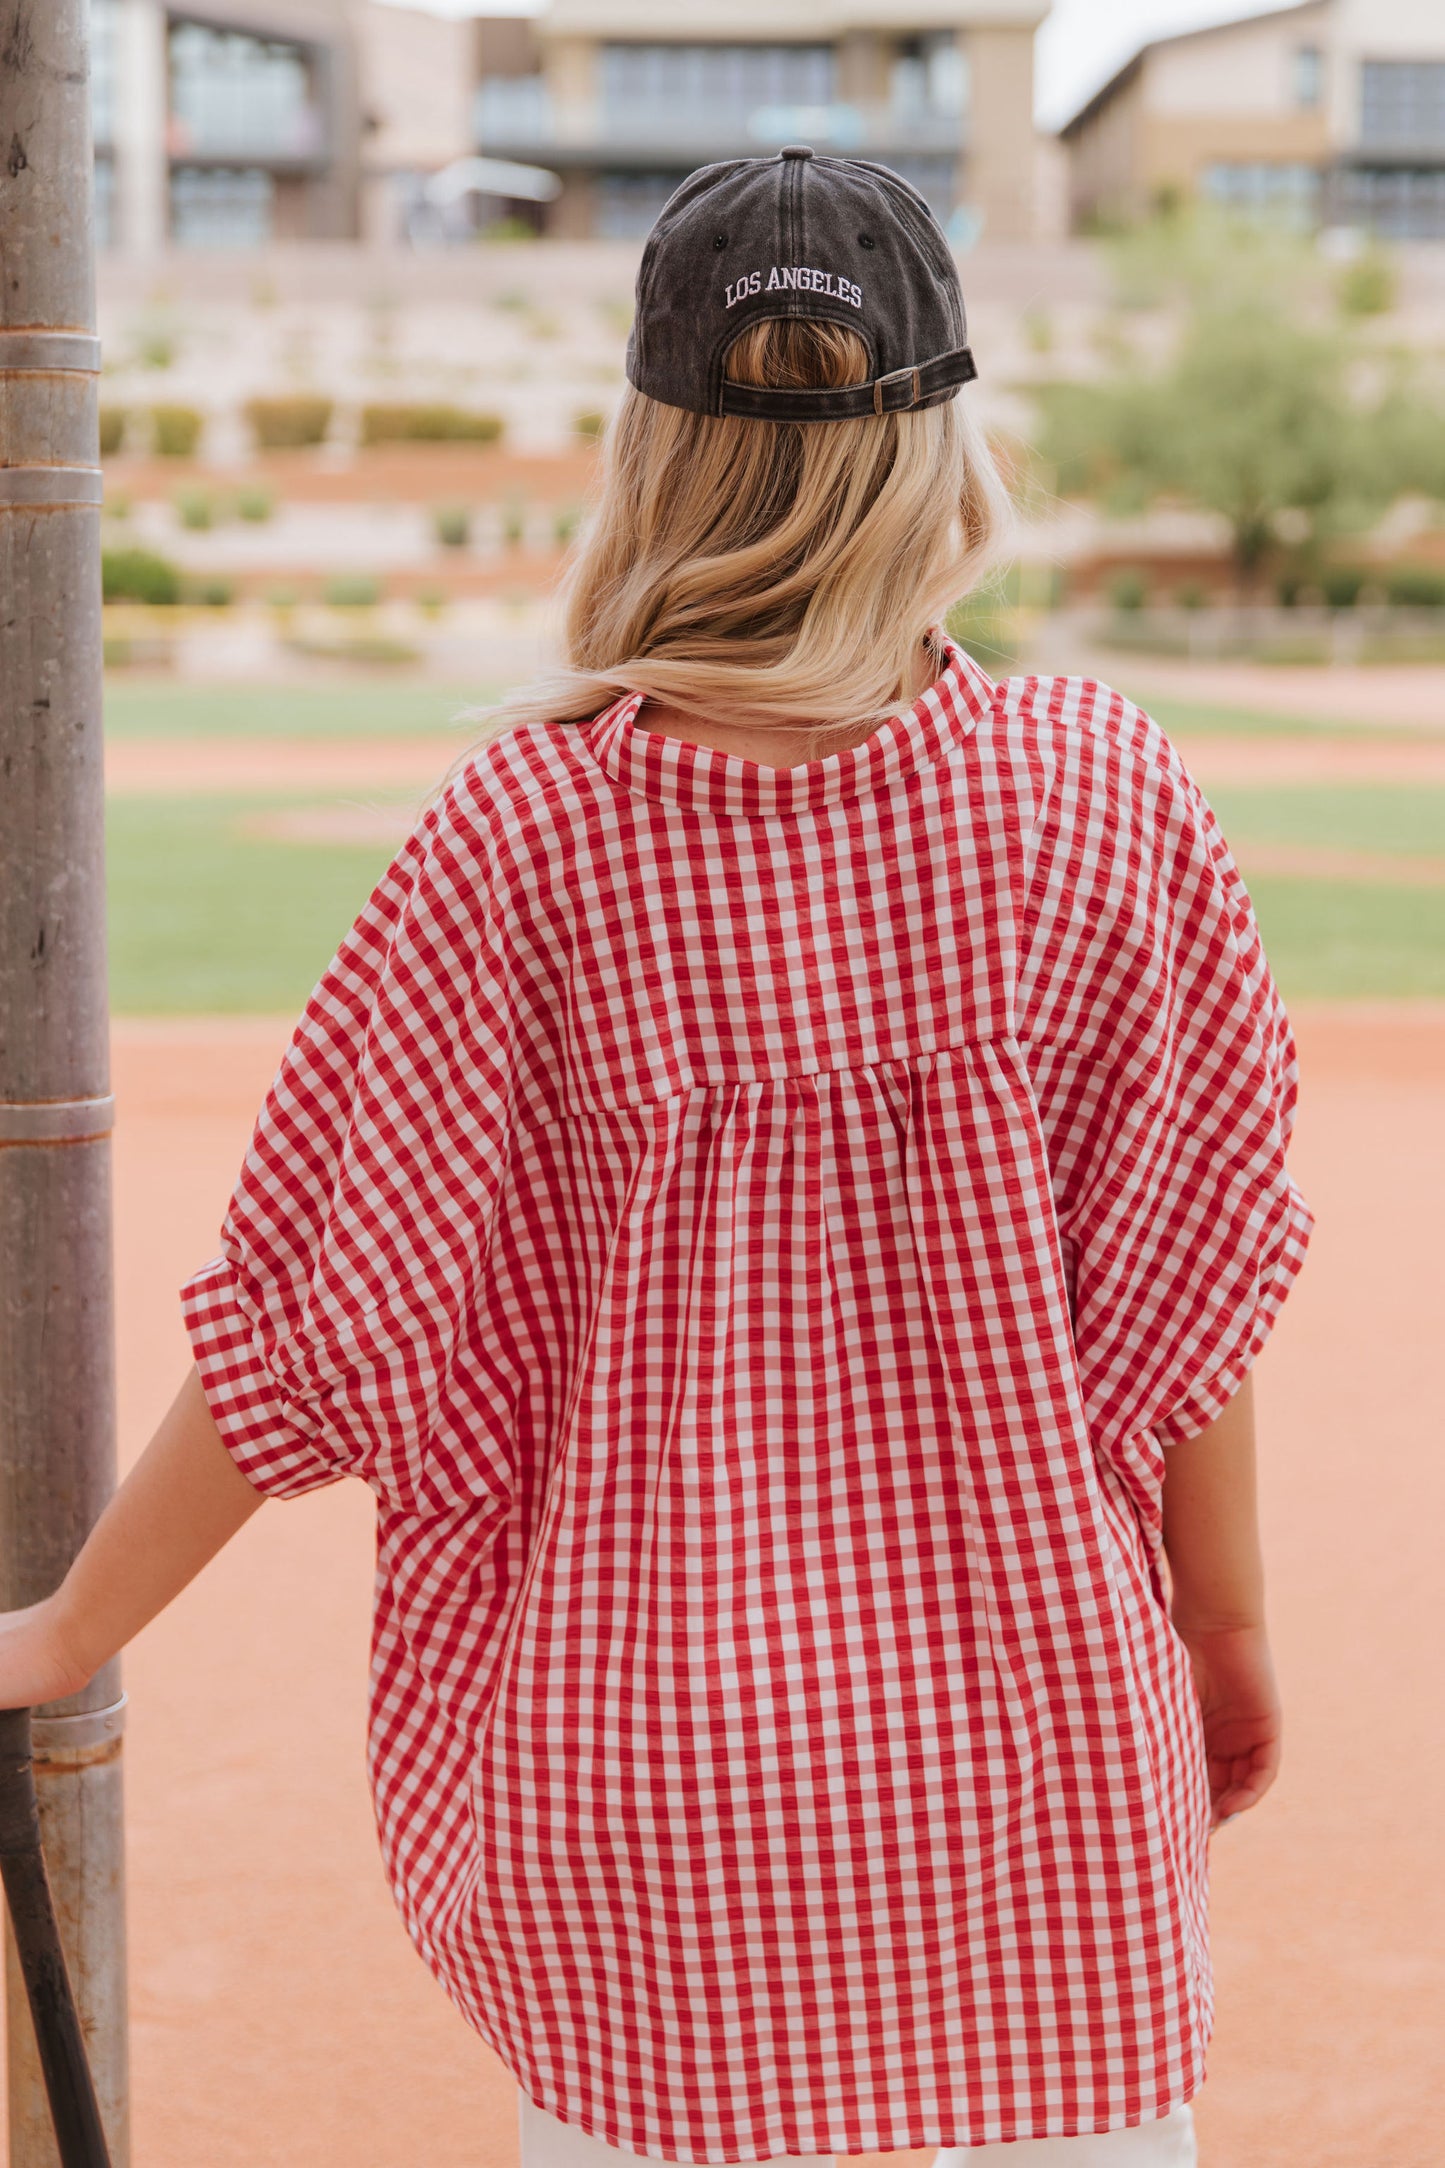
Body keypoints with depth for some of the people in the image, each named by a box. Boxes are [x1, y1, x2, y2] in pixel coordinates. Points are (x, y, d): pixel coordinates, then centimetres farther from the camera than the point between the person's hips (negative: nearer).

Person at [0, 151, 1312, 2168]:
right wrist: (1228, 1629, 13)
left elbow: (315, 1313, -8)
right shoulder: (1103, 788, -8)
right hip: (1041, 1721, 1)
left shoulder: (532, 817, -11)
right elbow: (1188, 1268, -2)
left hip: (645, 1760, 0)